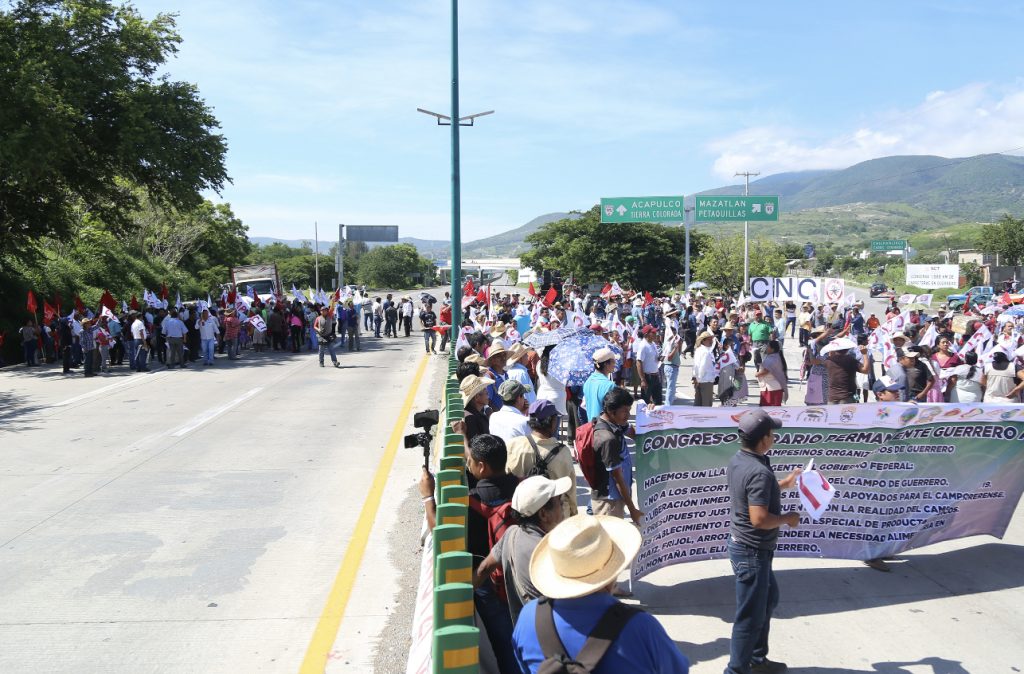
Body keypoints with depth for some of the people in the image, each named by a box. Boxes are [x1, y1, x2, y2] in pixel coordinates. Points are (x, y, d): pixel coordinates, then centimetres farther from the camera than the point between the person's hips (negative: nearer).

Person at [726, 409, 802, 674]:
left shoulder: (737, 461, 1)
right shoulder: (760, 472, -28)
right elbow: (759, 519, -32)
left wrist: (783, 484, 20)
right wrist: (787, 519, -15)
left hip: (744, 545, 10)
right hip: (753, 552, -10)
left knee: (768, 599, 27)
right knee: (750, 615, 4)